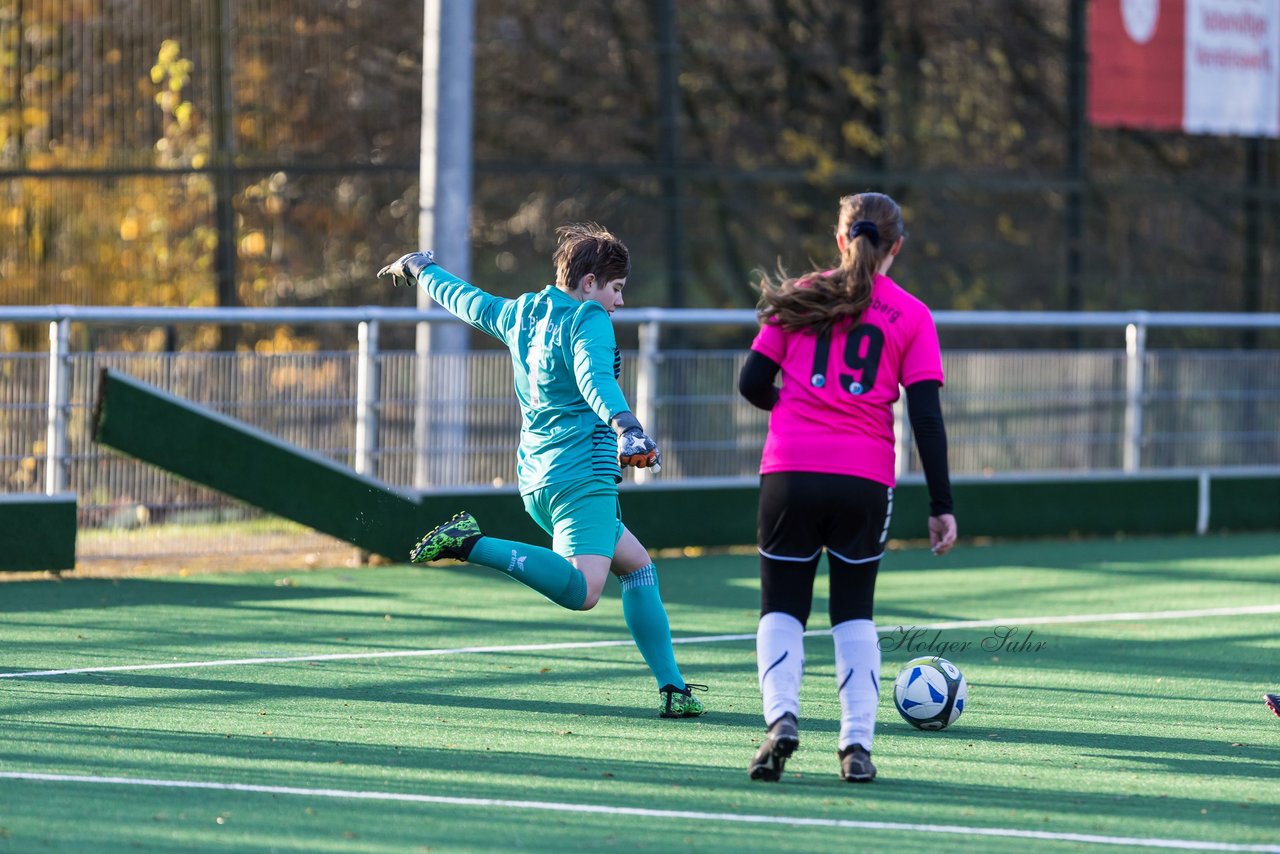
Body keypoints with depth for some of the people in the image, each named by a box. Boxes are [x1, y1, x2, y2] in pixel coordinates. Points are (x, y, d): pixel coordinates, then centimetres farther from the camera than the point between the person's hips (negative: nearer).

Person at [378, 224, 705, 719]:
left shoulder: (521, 316, 17)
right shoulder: (589, 319, -6)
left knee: (637, 565, 19)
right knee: (581, 590, -28)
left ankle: (672, 687, 14)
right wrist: (625, 427, -42)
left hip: (537, 481, 10)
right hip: (581, 476, -10)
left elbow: (467, 301, 33)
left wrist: (421, 268, 52)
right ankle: (472, 546, -30)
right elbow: (593, 377, -26)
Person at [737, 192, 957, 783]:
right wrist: (941, 506, 0)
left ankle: (781, 717, -12)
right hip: (866, 479, 0)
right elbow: (926, 417, -1)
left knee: (782, 607, 11)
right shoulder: (911, 315, 5)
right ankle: (857, 744, 4)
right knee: (854, 611, 15)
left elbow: (753, 383, 4)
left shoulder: (801, 296, 6)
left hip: (790, 469, 0)